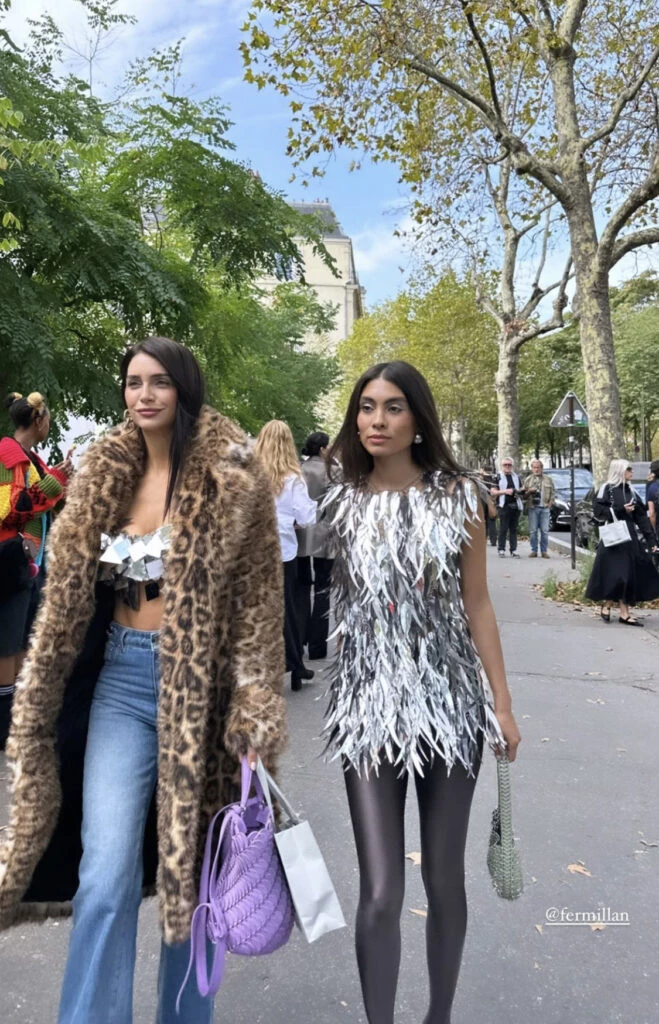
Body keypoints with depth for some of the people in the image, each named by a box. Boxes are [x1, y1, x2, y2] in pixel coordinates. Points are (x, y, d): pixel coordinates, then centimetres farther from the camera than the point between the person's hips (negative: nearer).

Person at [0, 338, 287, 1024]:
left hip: (199, 680, -3)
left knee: (193, 867, 13)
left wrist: (253, 706, -14)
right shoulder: (103, 474, 6)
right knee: (105, 875, -1)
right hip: (120, 677, 3)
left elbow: (257, 598, -9)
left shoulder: (230, 479, -8)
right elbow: (68, 592, 9)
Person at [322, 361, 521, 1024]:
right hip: (368, 708, 0)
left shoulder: (457, 497, 0)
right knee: (380, 891, 0)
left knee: (445, 879, 15)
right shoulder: (337, 503, 0)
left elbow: (476, 606, 2)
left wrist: (502, 702, 3)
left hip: (450, 703, 1)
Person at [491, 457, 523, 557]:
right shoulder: (498, 477, 4)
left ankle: (513, 550, 7)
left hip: (515, 506, 4)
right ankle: (501, 550, 2)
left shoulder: (516, 477, 19)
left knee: (514, 529, 5)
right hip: (504, 506, -4)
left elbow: (520, 489, 27)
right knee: (503, 529, -4)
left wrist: (519, 493, 3)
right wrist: (505, 491, -14)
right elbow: (492, 492, -2)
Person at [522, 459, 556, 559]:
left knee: (545, 531, -1)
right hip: (532, 508, 0)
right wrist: (529, 491, -13)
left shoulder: (548, 479, 10)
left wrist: (550, 502, 0)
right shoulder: (528, 479, 9)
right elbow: (523, 494, 7)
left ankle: (544, 551, 6)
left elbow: (553, 492, 13)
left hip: (544, 508, 0)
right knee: (533, 531, -1)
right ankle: (534, 551, 5)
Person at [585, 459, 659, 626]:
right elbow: (598, 512, -12)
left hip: (630, 538, 6)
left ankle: (624, 613, 8)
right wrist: (620, 510, -17)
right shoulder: (607, 488, -5)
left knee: (630, 574, 3)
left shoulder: (630, 490, 12)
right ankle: (606, 605, 16)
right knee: (614, 574, -6)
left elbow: (642, 517, 11)